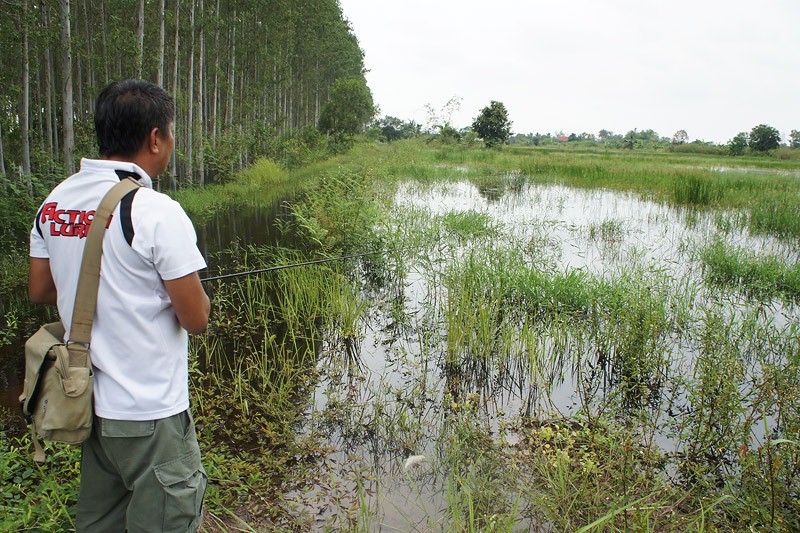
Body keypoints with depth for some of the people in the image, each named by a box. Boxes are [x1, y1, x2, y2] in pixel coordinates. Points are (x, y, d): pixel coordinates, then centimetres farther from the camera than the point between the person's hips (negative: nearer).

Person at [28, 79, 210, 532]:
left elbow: (40, 291, 13)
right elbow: (196, 320, -16)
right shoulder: (158, 212, -21)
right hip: (150, 416, -7)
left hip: (88, 404, 8)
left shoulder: (55, 202, 1)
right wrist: (188, 289, 4)